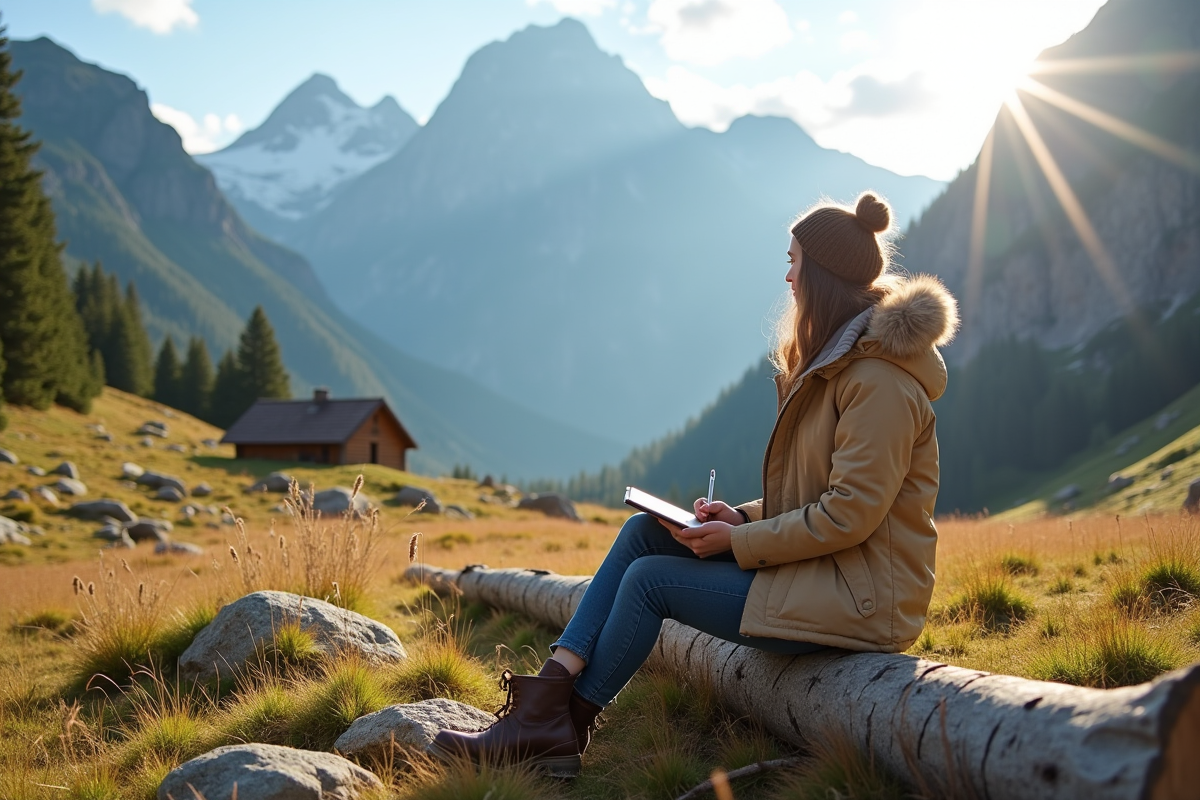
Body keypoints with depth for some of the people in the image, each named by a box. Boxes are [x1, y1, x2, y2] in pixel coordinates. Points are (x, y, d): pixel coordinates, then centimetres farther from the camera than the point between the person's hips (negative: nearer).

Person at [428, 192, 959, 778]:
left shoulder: (879, 379, -18)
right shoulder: (836, 360, 14)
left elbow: (850, 514, -23)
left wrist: (739, 543, -17)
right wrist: (744, 517, 1)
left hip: (859, 599, -10)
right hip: (818, 568, 10)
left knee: (650, 578, -13)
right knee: (643, 531, -1)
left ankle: (556, 729, 4)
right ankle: (548, 699, -10)